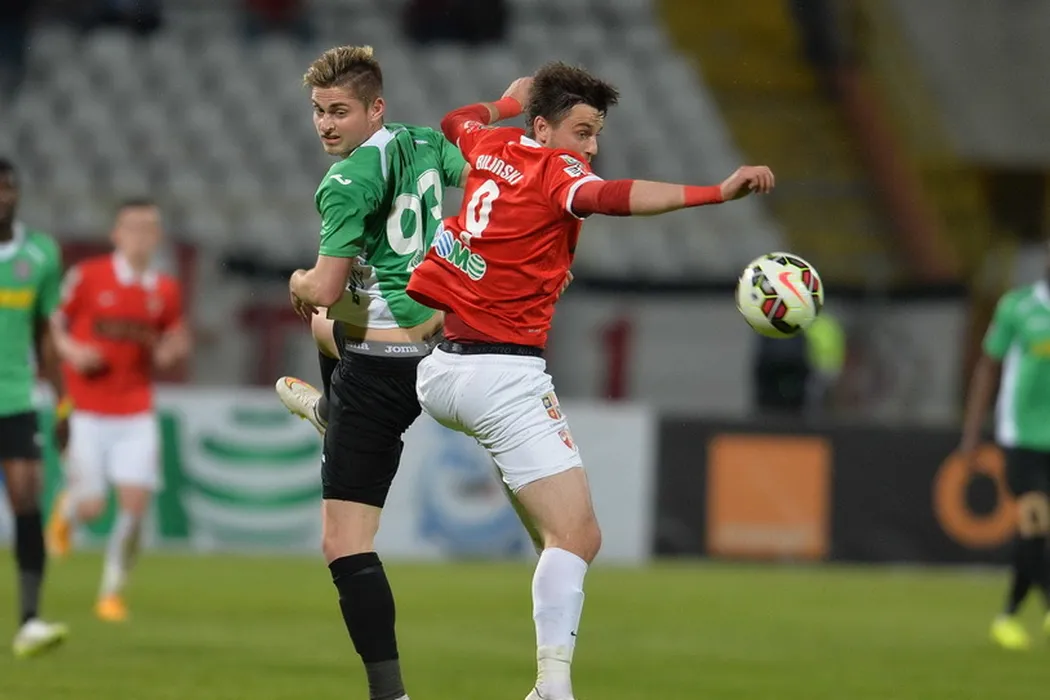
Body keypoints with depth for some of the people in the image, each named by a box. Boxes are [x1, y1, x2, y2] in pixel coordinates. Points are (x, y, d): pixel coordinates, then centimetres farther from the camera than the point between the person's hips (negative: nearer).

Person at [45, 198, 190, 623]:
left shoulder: (166, 291, 4)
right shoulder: (87, 276, -5)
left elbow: (174, 341, 16)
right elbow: (53, 323, 3)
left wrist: (170, 352, -7)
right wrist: (71, 350, -16)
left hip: (136, 413, 3)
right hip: (88, 410, -2)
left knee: (135, 504, -8)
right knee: (92, 506, -7)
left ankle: (112, 592, 9)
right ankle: (67, 507, 32)